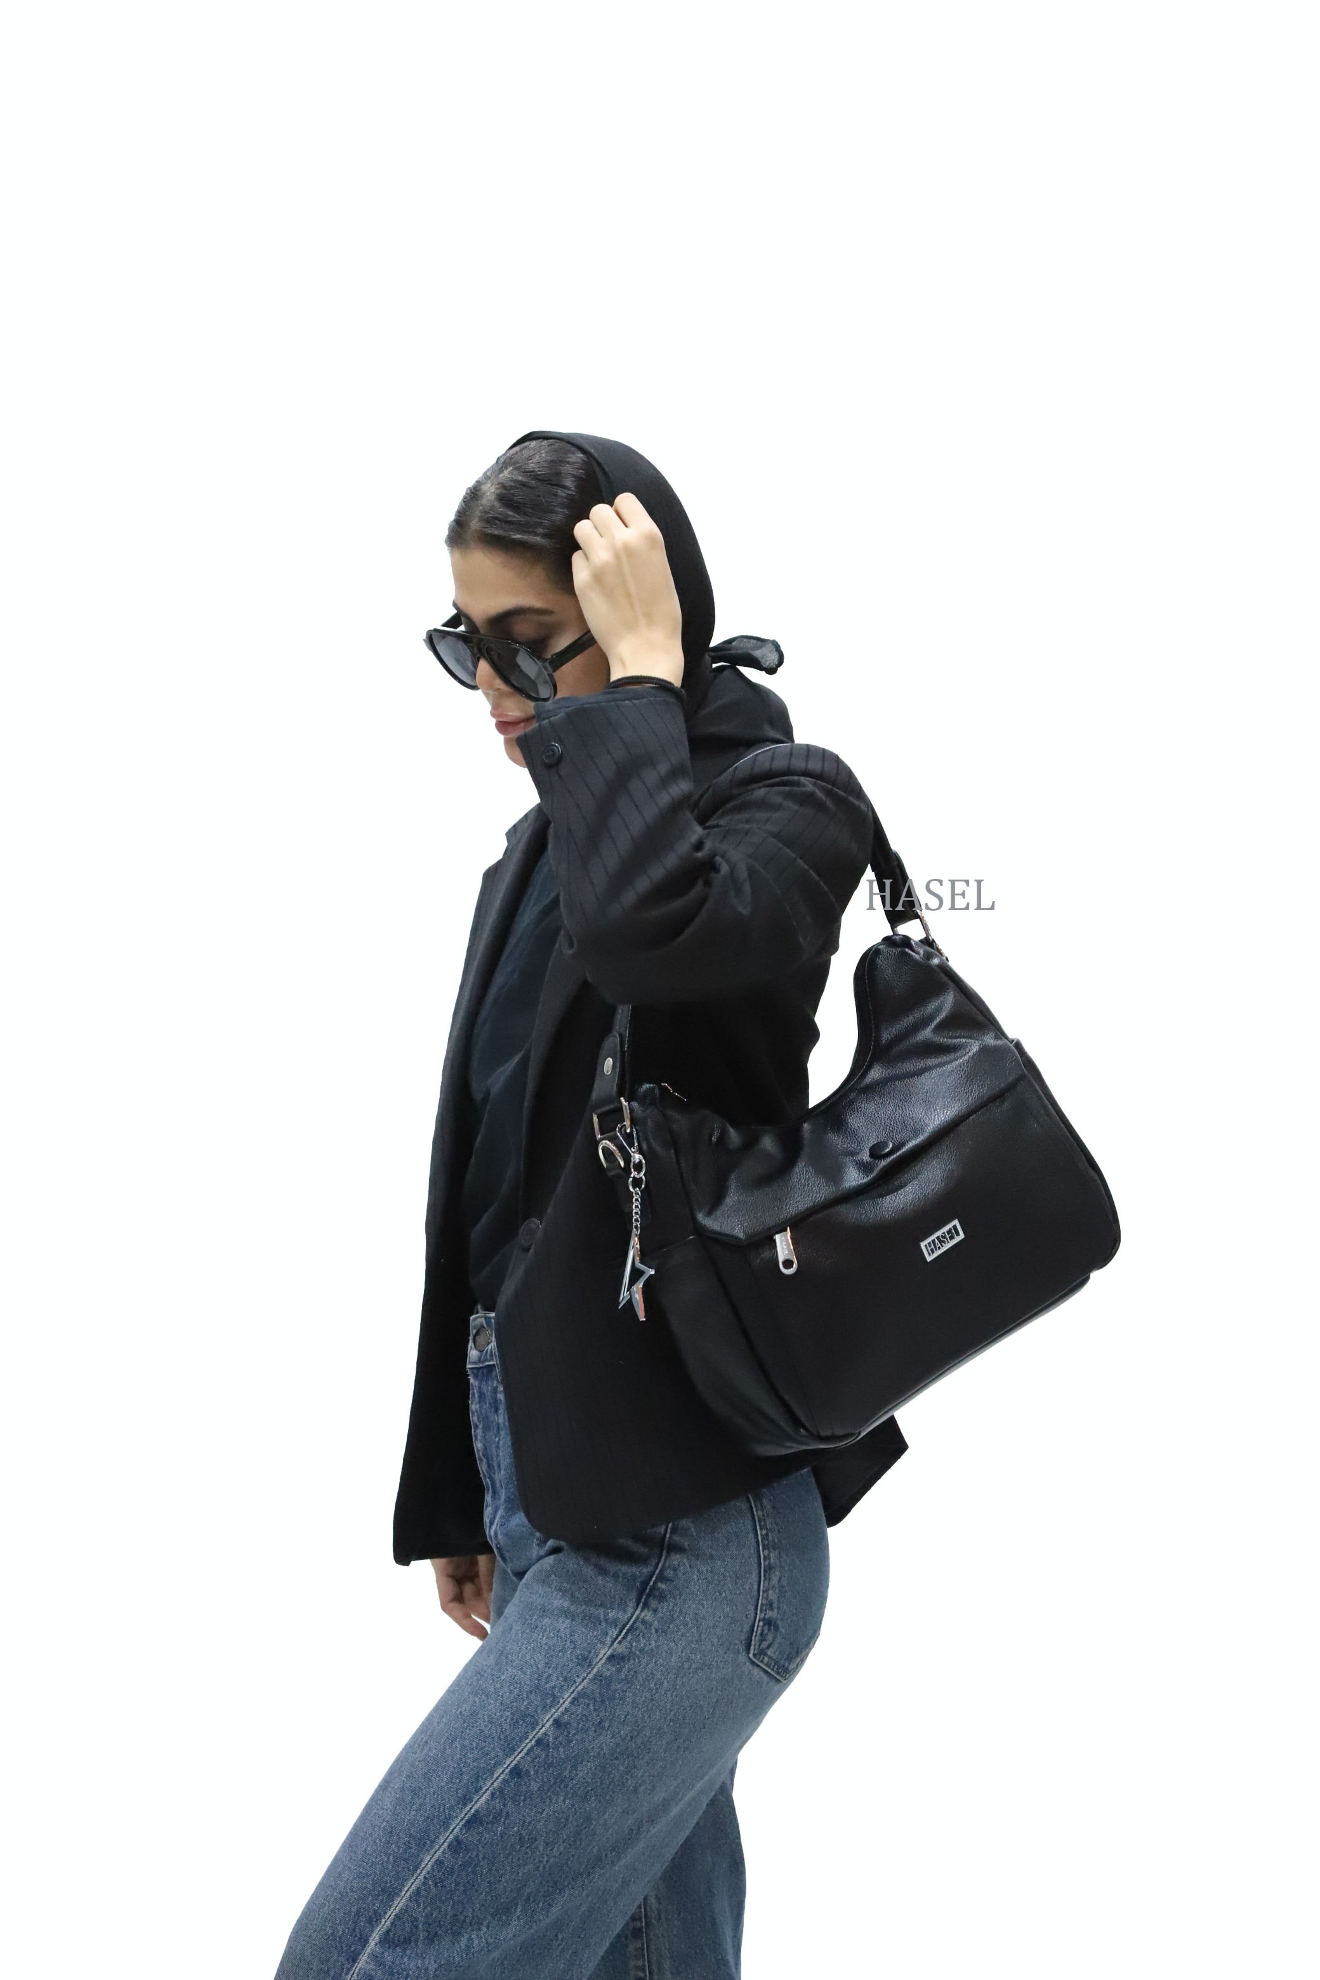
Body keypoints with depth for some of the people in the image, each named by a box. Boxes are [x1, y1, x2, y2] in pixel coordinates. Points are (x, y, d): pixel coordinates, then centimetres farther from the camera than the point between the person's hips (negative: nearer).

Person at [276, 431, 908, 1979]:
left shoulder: (783, 797, -7)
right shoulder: (548, 842, 15)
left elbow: (648, 924, -34)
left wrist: (639, 675, -18)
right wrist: (458, 1501, 22)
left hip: (678, 1535, -8)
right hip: (549, 1491, 8)